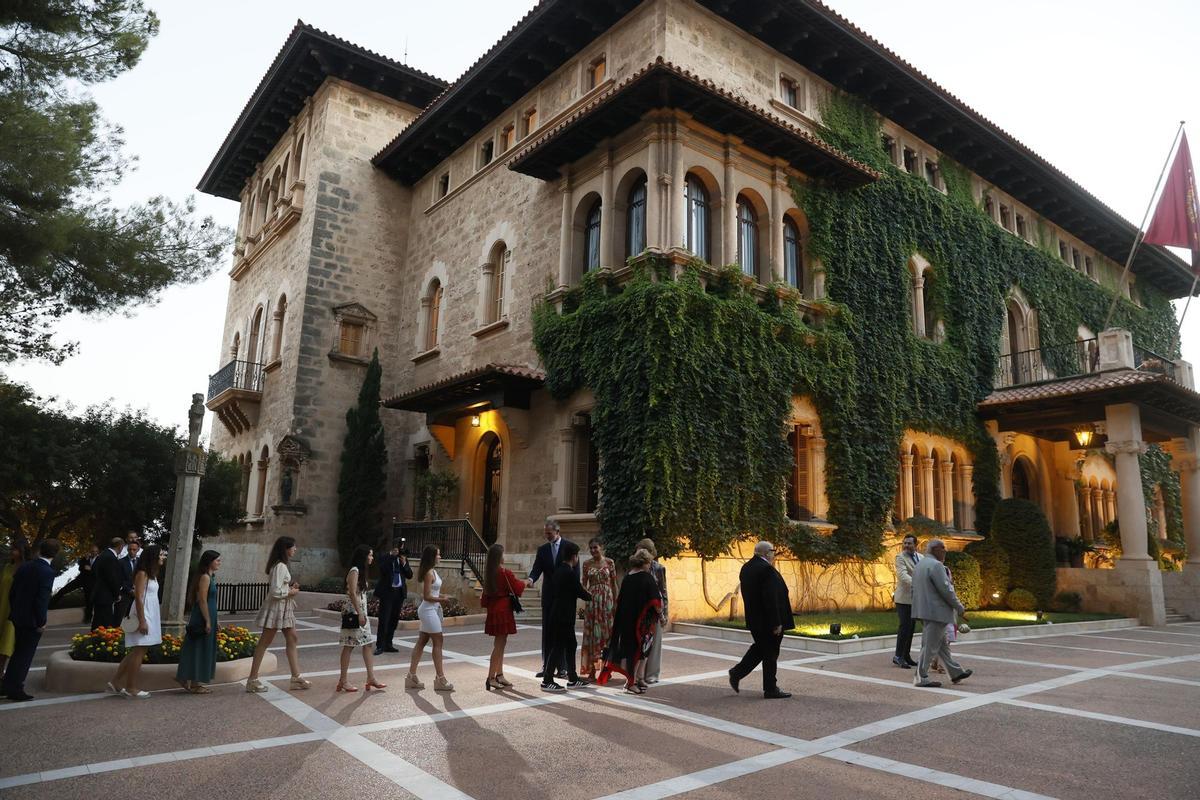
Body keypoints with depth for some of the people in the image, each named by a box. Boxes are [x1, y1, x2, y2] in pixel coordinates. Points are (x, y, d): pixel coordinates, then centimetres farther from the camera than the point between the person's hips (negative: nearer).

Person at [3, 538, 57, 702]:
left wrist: (14, 611, 18)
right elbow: (42, 599, -21)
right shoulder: (47, 572, -19)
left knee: (18, 652, 20)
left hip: (17, 617, 7)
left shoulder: (24, 567, 3)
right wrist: (41, 622, -11)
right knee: (25, 655, 4)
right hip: (32, 620, -7)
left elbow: (12, 592, 8)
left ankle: (8, 686, 29)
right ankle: (15, 690, 9)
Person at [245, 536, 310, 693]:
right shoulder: (279, 566, -18)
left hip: (285, 607, 10)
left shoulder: (283, 566, 12)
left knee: (292, 639, 9)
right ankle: (253, 679, 8)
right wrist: (291, 592, -10)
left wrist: (292, 587, 4)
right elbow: (275, 592, -24)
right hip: (276, 607, -10)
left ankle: (296, 677, 12)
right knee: (264, 642, -1)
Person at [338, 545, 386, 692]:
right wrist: (360, 614, -22)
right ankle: (343, 680, 4)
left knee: (367, 644, 7)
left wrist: (363, 614, 16)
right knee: (349, 646, -3)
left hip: (362, 612, 9)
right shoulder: (354, 571, -13)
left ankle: (371, 678, 10)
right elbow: (352, 594, -19)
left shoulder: (361, 571, 15)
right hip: (354, 613, -9)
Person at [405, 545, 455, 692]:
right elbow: (427, 596, -19)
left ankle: (411, 676, 14)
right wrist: (442, 600, -12)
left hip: (432, 609, 10)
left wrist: (441, 598, 6)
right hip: (429, 610, -10)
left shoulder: (431, 571, 12)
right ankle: (440, 679, 1)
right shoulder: (429, 573, -17)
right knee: (438, 642, -4)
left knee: (421, 642, 10)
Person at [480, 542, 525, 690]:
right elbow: (518, 587, -6)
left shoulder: (488, 573, 5)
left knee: (500, 644, 16)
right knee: (499, 645, -3)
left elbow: (485, 594, 12)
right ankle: (491, 678, -3)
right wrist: (526, 582, 13)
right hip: (503, 611, -8)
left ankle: (499, 675, 22)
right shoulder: (505, 573, -17)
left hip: (493, 610, 8)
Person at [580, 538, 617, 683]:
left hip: (607, 600, -1)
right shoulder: (587, 564, 4)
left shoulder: (609, 562, 1)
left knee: (607, 632, 2)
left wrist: (615, 603, 1)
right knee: (592, 633, 1)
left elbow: (614, 584, 4)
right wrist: (586, 593, -12)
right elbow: (584, 584, 9)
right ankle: (592, 669, 6)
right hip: (592, 600, 1)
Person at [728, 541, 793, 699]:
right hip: (768, 620, -8)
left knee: (759, 648, 22)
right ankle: (770, 689, 13)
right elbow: (770, 599, -24)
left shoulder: (746, 567, 7)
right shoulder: (766, 569, -21)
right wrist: (777, 623, -20)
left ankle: (737, 673, 18)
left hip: (754, 619, 9)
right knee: (770, 654, 4)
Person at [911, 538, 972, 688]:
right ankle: (921, 678, 1)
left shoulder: (919, 565, 15)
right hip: (936, 611, -10)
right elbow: (946, 590, -19)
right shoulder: (935, 565, -16)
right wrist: (960, 609, -9)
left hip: (924, 611, 10)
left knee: (942, 644, 17)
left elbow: (914, 590, 18)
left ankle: (956, 673, 26)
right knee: (930, 645, -3)